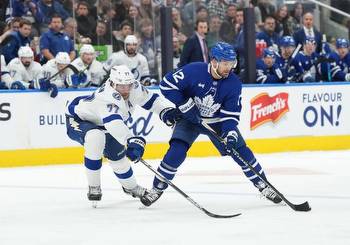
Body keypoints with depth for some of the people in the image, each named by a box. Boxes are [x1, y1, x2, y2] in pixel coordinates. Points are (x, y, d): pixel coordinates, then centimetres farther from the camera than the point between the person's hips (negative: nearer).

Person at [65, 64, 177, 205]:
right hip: (78, 119, -8)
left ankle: (130, 186, 39)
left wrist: (166, 111, -19)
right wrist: (131, 140, -70)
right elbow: (113, 122, -57)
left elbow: (150, 100, -1)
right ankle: (94, 187, -21)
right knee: (95, 138, -36)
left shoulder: (134, 88, -17)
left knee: (116, 153, 8)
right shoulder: (108, 96, -42)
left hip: (100, 123, 8)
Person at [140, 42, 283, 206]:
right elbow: (167, 84, -20)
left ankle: (263, 186, 13)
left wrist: (230, 133, -32)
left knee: (241, 151, -5)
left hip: (217, 121, 2)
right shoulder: (194, 71, -26)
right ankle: (157, 188, -5)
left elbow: (231, 113, -15)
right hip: (189, 118, -2)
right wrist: (185, 106, -23)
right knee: (177, 151, -21)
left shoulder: (234, 83, -19)